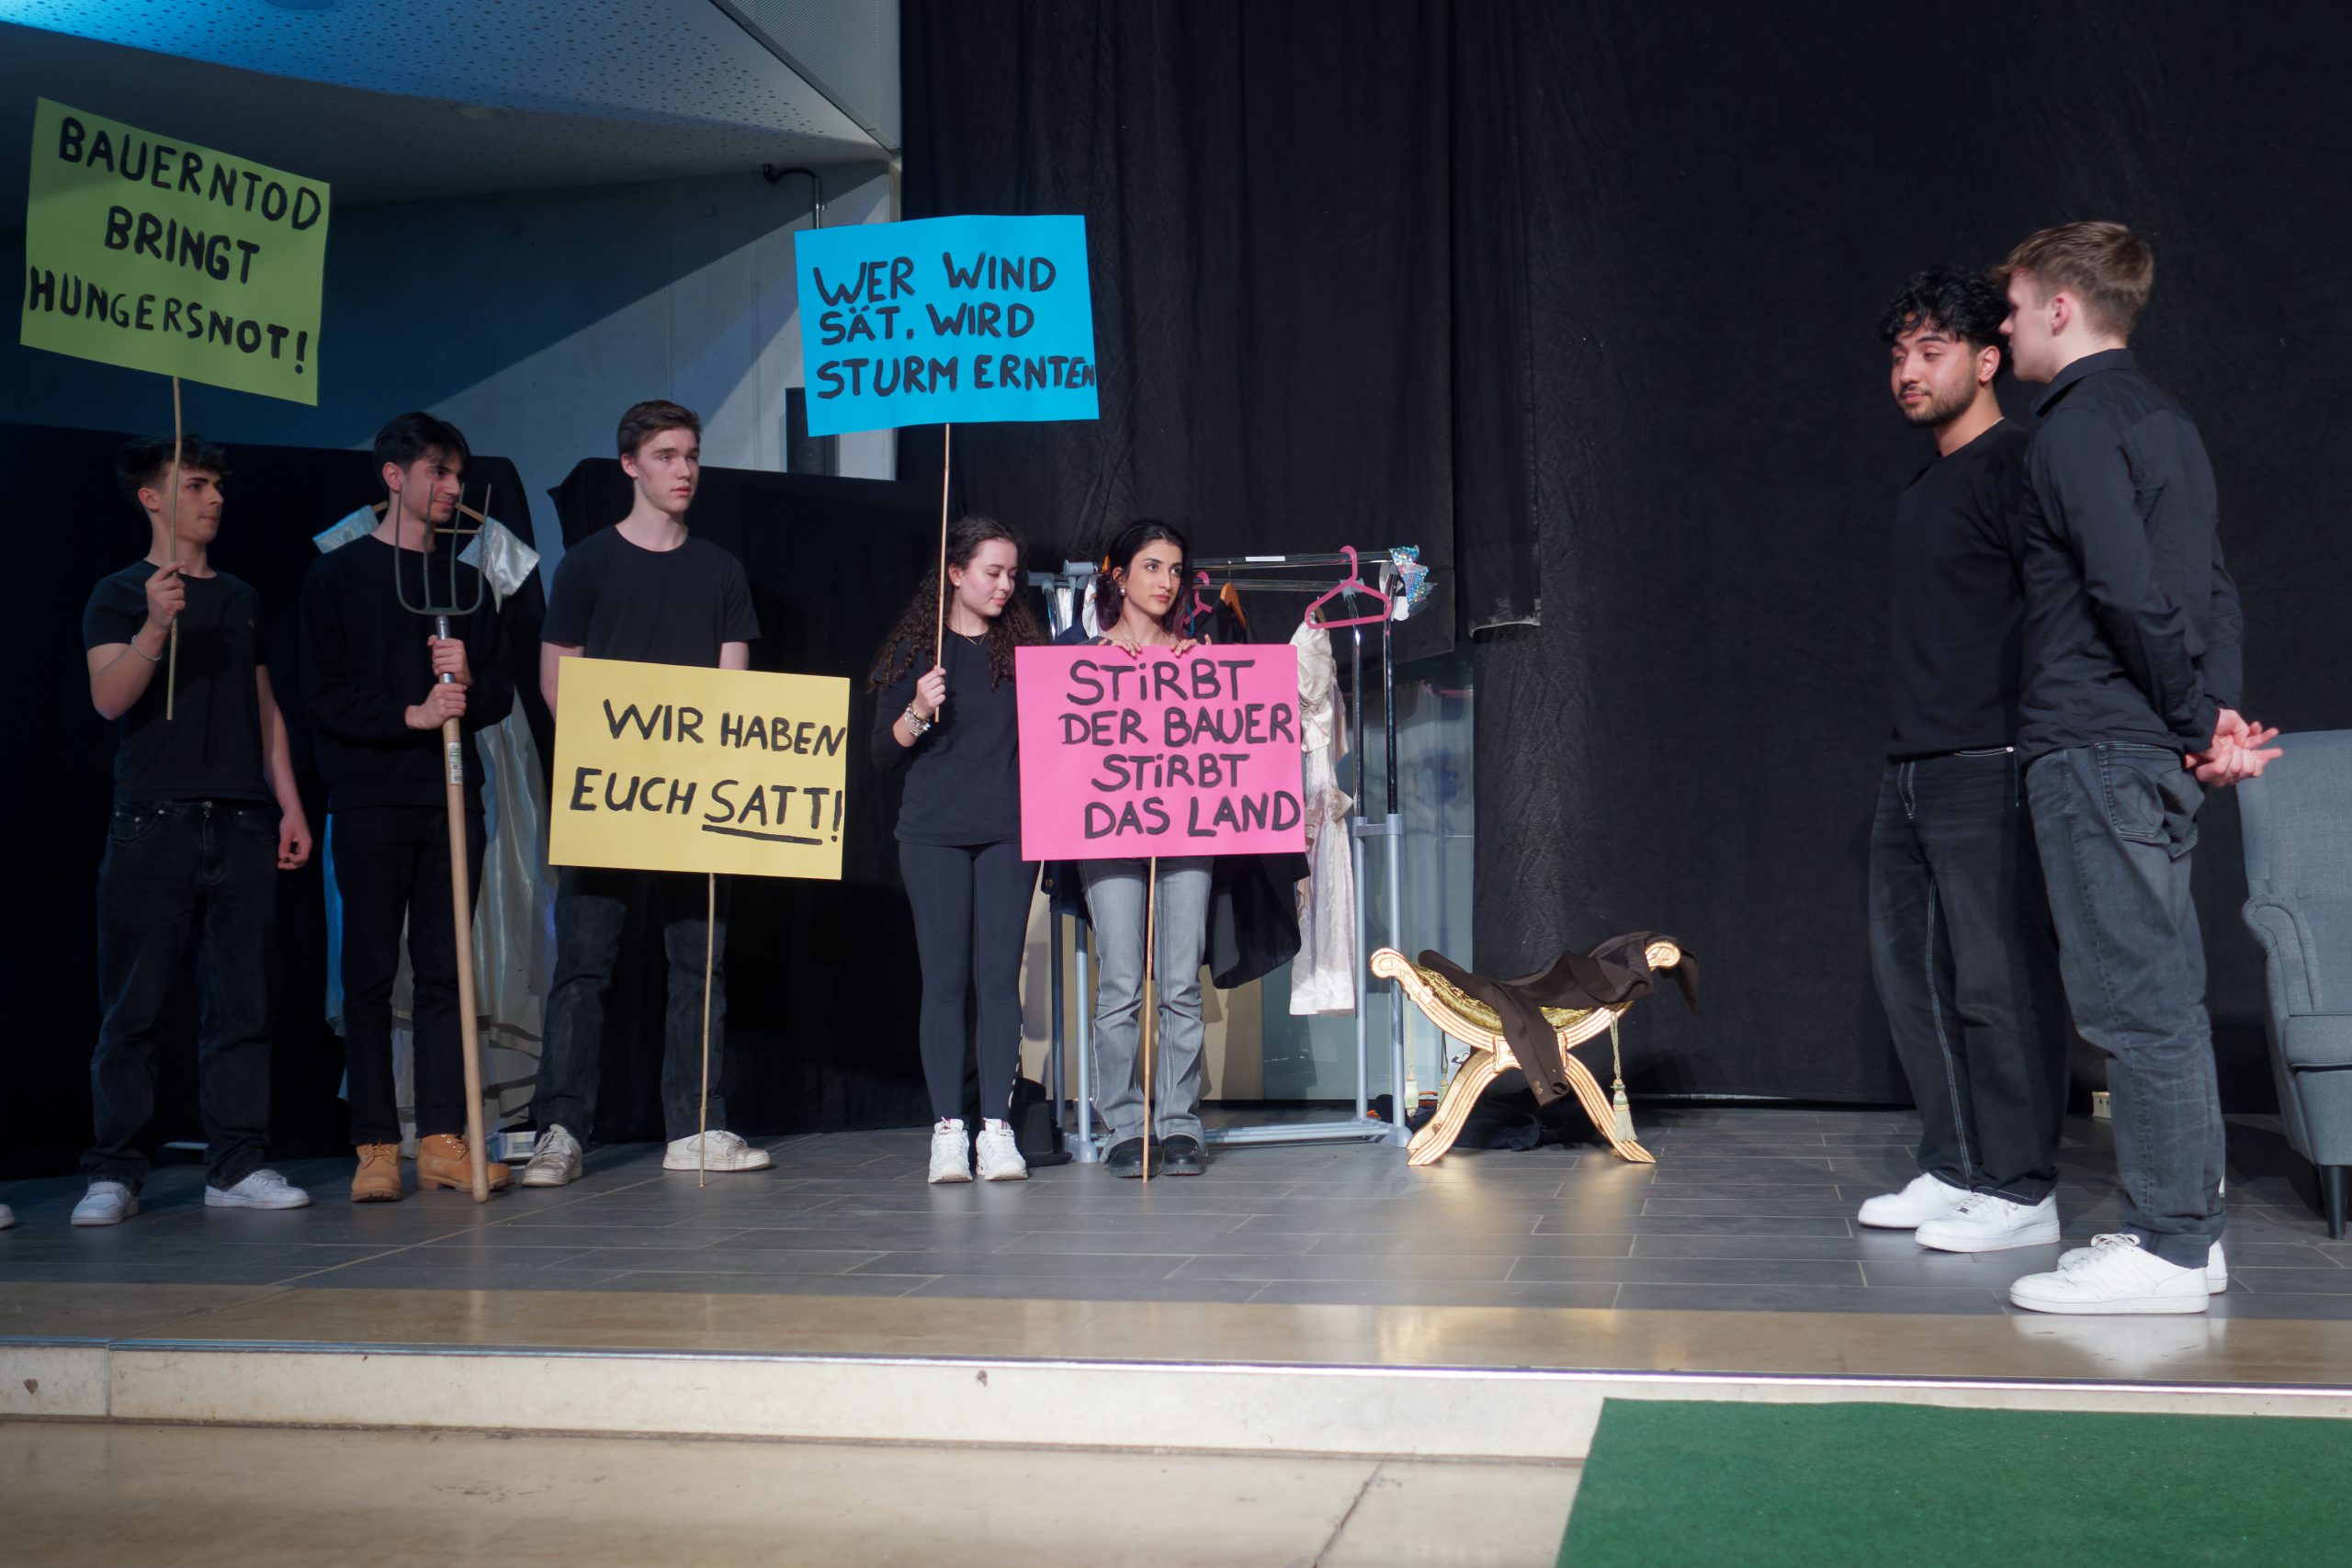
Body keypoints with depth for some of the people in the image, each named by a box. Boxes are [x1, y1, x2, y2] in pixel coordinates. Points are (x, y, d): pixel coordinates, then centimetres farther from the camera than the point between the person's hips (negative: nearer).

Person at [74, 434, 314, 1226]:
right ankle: (115, 1173, 2)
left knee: (241, 1003, 2)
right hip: (154, 824, -4)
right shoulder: (120, 594, 4)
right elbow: (108, 699, -10)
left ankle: (238, 1165, 6)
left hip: (242, 824, 4)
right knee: (133, 1008, -3)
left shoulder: (242, 598, 18)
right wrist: (155, 627, -25)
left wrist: (289, 804, 12)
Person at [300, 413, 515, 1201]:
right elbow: (322, 697, -3)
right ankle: (375, 1147, 3)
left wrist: (468, 683, -8)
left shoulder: (467, 584, 17)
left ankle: (443, 1139, 5)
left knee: (444, 970, 3)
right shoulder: (337, 575, 4)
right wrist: (411, 714, -15)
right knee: (371, 971, -1)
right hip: (370, 801, -3)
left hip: (452, 798, 4)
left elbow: (502, 693, 14)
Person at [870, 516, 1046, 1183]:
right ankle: (947, 1127, 3)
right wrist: (917, 713, -14)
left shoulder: (1025, 645, 10)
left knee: (999, 975, -1)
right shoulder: (915, 649, 5)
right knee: (945, 977, -1)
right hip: (934, 832, -1)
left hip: (1010, 830, 1)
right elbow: (883, 754, 3)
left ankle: (996, 1126, 3)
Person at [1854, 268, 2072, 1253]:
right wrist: (1907, 755, 15)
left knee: (1998, 980, -5)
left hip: (1988, 770, -9)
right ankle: (1952, 1172, 20)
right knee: (1909, 968, 11)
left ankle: (2021, 1191, 4)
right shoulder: (1926, 487, 20)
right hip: (1911, 770, 9)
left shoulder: (2015, 467, -7)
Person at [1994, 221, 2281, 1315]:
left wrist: (2198, 719, -10)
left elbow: (2130, 591, -20)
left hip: (2098, 749, -9)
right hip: (2156, 754, 9)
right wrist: (2218, 710, 6)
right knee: (2164, 990, 12)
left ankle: (2163, 1248, -1)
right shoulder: (2163, 419, 18)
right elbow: (2213, 587, 15)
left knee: (2131, 997, -6)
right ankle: (2189, 1228, 19)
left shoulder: (2078, 426, -11)